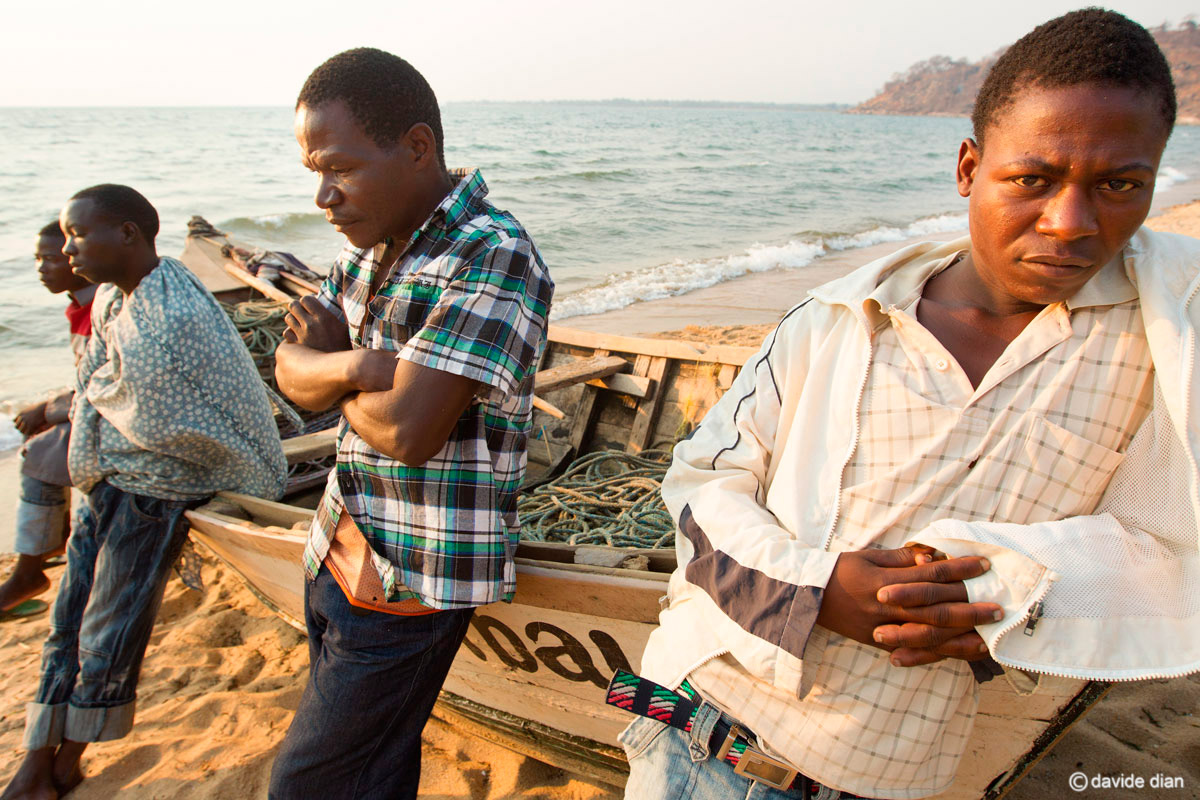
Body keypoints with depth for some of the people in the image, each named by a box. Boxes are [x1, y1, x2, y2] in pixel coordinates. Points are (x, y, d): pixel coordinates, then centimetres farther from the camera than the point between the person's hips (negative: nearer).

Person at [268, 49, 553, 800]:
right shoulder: (374, 243, 7)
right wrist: (348, 365, -21)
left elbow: (405, 429, -28)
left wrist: (331, 358, -8)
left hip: (411, 575, -7)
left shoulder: (494, 257, -21)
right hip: (339, 551, 8)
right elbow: (292, 370, 2)